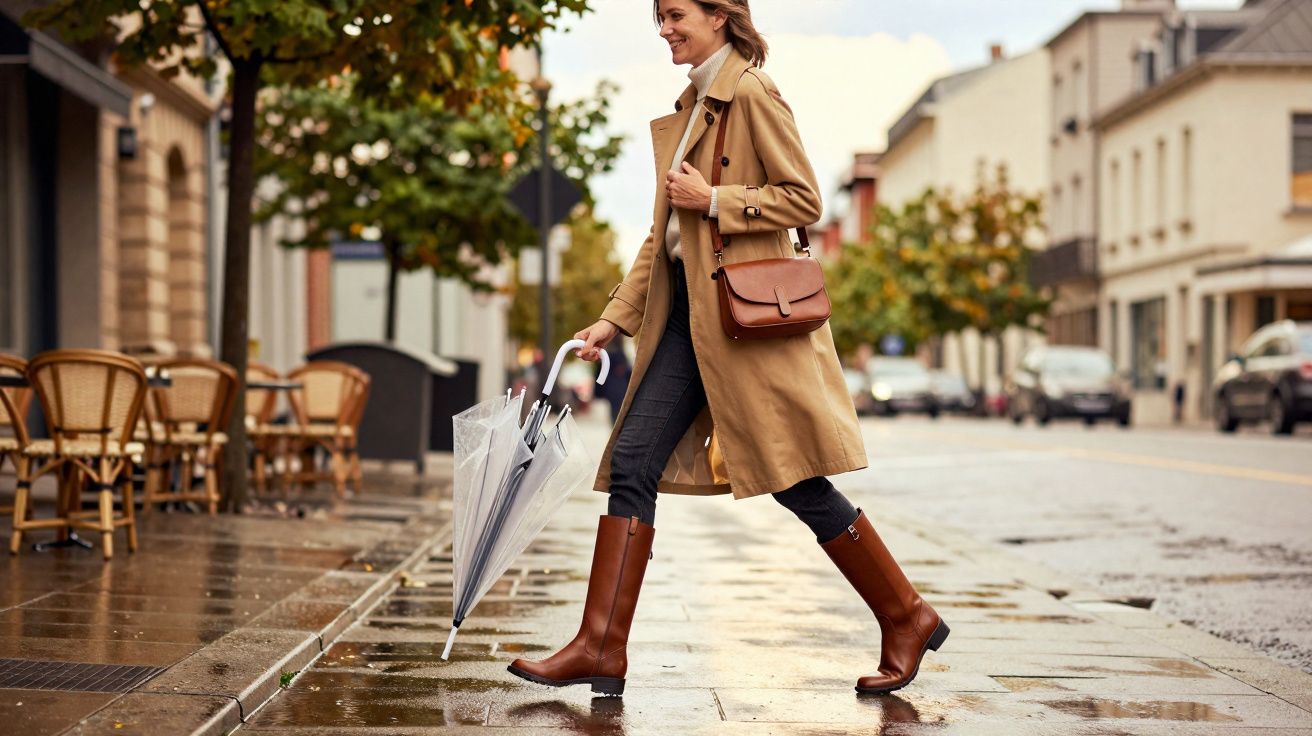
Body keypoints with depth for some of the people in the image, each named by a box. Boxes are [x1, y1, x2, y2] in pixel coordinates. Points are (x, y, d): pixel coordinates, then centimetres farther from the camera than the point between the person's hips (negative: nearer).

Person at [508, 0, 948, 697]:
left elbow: (804, 200, -12)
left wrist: (714, 201, -16)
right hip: (688, 312, 8)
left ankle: (907, 617, 12)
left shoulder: (752, 94, -7)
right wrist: (615, 317, 15)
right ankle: (601, 647, 0)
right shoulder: (692, 106, 18)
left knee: (796, 482, -3)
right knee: (632, 463, -1)